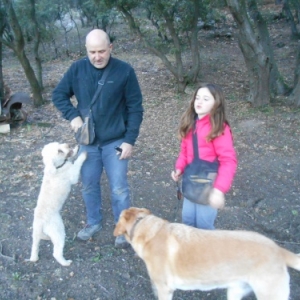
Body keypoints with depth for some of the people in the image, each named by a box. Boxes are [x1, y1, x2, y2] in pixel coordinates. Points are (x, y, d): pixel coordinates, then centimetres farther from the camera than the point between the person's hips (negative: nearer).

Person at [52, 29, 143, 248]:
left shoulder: (125, 71, -13)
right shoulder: (77, 69, -6)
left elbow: (135, 108, -9)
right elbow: (58, 95, 5)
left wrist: (130, 140, -12)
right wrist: (73, 115, -12)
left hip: (115, 142, -3)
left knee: (119, 189, 5)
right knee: (89, 185, 17)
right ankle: (93, 222, 39)